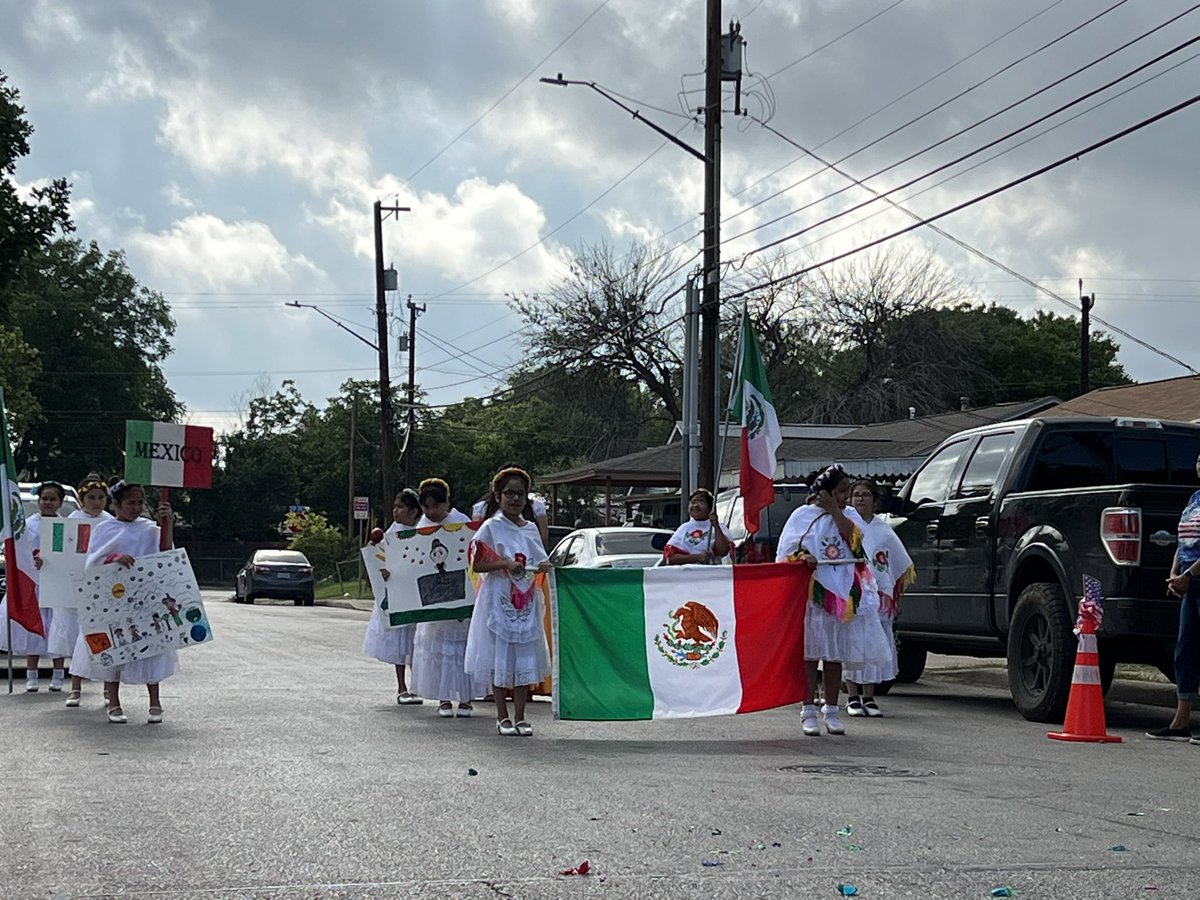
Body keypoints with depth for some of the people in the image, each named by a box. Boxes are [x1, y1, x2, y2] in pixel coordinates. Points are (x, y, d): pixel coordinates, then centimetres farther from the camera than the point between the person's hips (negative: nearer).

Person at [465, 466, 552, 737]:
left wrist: (544, 567, -5)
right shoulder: (491, 527, -3)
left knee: (525, 660, 3)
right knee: (500, 660, -1)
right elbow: (476, 564, -7)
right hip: (499, 601, -4)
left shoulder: (530, 528, 11)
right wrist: (505, 564, -19)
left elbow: (539, 561, 18)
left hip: (527, 603, 4)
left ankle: (520, 717, 9)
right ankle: (502, 717, 7)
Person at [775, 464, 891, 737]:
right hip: (811, 592, -3)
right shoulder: (803, 515, 3)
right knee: (810, 652, -4)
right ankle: (808, 711, 1)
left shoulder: (848, 516, 13)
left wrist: (834, 510, -9)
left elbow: (853, 539, -7)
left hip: (842, 593, 3)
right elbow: (787, 553, 2)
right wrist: (803, 557, -18)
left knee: (835, 654, 5)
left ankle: (831, 711, 11)